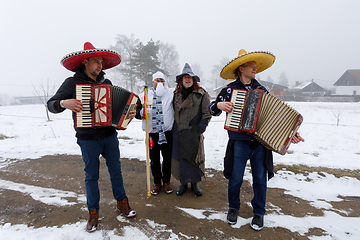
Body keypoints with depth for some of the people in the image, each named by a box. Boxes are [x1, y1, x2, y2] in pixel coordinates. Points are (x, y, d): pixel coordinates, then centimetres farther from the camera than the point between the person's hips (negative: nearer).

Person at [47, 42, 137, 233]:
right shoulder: (72, 83, -4)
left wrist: (128, 113, -4)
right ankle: (93, 213, 24)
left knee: (115, 171, 11)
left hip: (110, 136, 4)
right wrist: (64, 103, -26)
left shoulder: (106, 83, 8)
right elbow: (51, 105, -5)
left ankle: (122, 204, 28)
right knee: (91, 176, 8)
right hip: (88, 139, -3)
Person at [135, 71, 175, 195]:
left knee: (168, 158, 12)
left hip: (168, 133, 0)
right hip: (152, 133, 1)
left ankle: (166, 181, 32)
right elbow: (136, 111, 5)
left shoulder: (172, 93, 1)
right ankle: (157, 182, 31)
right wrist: (141, 112, -16)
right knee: (154, 159, 12)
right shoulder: (144, 95, 5)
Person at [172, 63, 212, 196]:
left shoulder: (201, 94, -1)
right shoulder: (176, 94, 11)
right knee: (180, 157, 6)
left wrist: (200, 128, -10)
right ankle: (183, 183, 23)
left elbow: (207, 113, -2)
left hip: (194, 132, -3)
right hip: (178, 132, 3)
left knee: (194, 157, 3)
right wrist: (174, 127, 11)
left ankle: (195, 183, 22)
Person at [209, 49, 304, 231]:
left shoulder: (261, 90, 13)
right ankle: (233, 208, 28)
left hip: (260, 142, 3)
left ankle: (259, 213, 28)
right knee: (235, 178, 2)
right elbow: (213, 109, 5)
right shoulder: (230, 89, 3)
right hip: (239, 142, -3)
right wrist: (219, 104, -17)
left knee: (260, 179, 7)